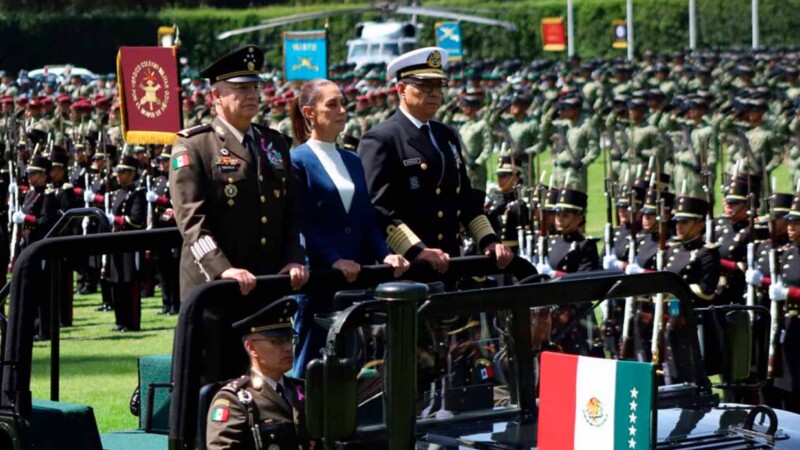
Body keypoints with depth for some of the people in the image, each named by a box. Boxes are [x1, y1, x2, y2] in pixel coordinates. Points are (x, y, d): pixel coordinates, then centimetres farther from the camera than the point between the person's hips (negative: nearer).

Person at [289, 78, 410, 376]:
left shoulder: (352, 161, 16)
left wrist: (384, 255, -2)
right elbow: (301, 224, -12)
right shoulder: (298, 162, -5)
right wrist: (334, 261, -22)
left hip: (355, 278, 7)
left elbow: (367, 220, 15)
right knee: (312, 359, -2)